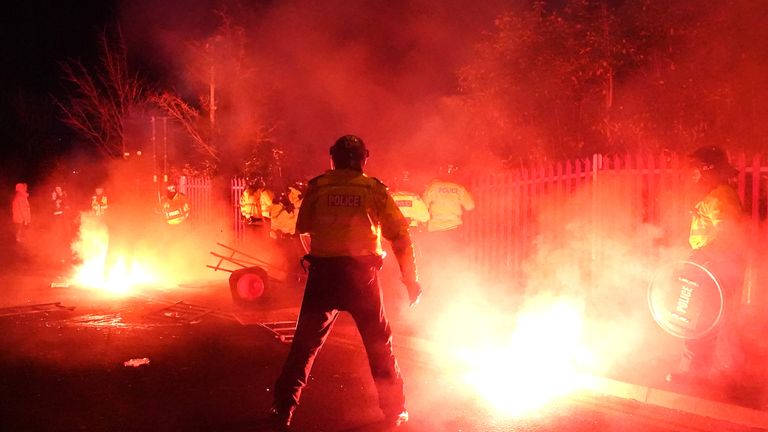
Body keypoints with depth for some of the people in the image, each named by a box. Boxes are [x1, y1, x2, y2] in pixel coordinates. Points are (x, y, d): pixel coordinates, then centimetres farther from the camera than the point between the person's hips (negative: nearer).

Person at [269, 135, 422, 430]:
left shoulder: (317, 187, 3)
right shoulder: (374, 189, 1)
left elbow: (302, 227, 13)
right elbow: (400, 235, -1)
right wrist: (410, 280, 4)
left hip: (323, 273, 0)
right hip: (362, 274, 0)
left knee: (305, 344, 10)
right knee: (380, 345, 14)